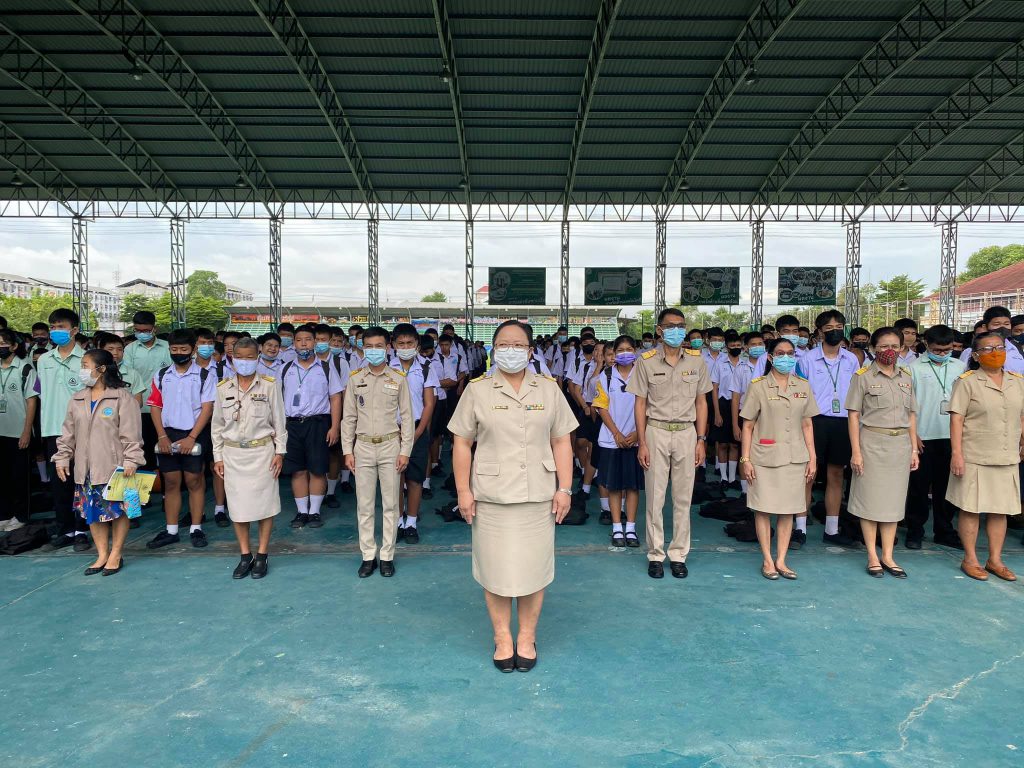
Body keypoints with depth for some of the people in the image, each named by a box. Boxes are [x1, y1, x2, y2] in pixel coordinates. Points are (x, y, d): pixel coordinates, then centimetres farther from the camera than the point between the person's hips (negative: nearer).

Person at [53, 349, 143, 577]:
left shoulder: (122, 397, -7)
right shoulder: (77, 399, 12)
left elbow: (131, 434, -11)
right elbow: (68, 433, 17)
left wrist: (130, 461, -15)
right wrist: (62, 458, 11)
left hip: (114, 467, -6)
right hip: (86, 468, 6)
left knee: (118, 509, 2)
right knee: (92, 511, 9)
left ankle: (115, 555, 15)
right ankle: (102, 555, 20)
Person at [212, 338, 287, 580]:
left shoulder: (269, 385, -3)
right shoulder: (223, 387, 4)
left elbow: (279, 421, 0)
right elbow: (217, 424, 9)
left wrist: (279, 451, -3)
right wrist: (218, 456, 6)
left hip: (262, 451, -2)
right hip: (233, 453, 2)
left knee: (264, 503, 3)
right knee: (237, 505, 6)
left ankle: (262, 556, 16)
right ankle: (245, 556, 19)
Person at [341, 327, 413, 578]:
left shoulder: (398, 379, 0)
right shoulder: (355, 379, 4)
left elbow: (407, 416, 1)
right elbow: (349, 417, 6)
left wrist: (405, 451, -4)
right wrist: (347, 451, 2)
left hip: (390, 446, -1)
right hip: (363, 447, 1)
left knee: (390, 504, 5)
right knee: (364, 505, 6)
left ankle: (387, 555, 16)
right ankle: (368, 556, 17)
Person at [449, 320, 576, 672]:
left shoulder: (549, 389, 7)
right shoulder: (477, 390, 2)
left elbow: (561, 442, 7)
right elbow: (462, 444, 2)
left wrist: (564, 488, 2)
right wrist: (463, 491, -3)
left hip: (538, 497, 1)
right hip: (492, 497, -1)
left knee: (533, 568, 7)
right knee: (495, 569, 6)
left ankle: (527, 638, 25)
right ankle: (502, 638, 23)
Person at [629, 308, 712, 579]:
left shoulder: (696, 361, 4)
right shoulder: (646, 361, -2)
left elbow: (701, 402, 9)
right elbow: (640, 404, 0)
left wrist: (701, 440, 3)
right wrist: (642, 443, -5)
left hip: (686, 433, 2)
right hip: (656, 432, -2)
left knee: (683, 498, 7)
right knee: (655, 498, 3)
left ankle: (679, 555, 18)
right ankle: (655, 555, 15)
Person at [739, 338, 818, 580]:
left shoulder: (803, 386, 8)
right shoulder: (758, 386, -3)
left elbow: (807, 424, 11)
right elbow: (748, 426, -2)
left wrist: (812, 458, 8)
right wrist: (745, 459, -6)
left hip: (794, 458, 3)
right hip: (764, 458, -3)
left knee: (788, 509, 7)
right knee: (763, 509, 2)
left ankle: (781, 560, 18)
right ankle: (767, 561, 14)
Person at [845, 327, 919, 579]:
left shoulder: (906, 377, 11)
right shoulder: (863, 376, -3)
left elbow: (911, 415, 14)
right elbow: (853, 415, -6)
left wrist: (914, 449, 9)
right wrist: (856, 451, -11)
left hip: (900, 445, 5)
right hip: (872, 443, -4)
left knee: (893, 500, 8)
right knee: (870, 500, 1)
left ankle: (888, 556, 17)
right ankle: (873, 557, 11)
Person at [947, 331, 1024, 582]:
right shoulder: (967, 382, -5)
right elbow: (956, 419, -9)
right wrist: (956, 454, -14)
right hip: (975, 458, -5)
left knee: (1000, 510, 11)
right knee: (971, 509, 3)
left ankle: (995, 560, 23)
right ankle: (970, 560, 15)